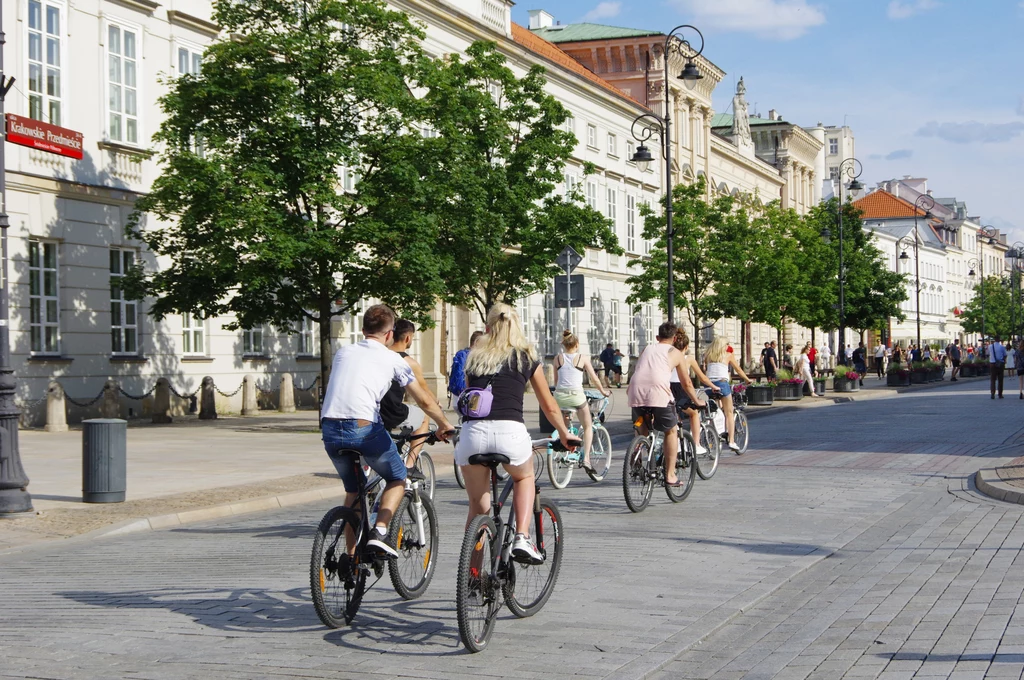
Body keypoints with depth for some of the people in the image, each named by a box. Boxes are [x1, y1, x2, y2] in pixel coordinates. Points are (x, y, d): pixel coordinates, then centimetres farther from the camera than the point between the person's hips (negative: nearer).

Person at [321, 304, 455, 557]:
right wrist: (444, 425, 31)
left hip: (330, 429, 4)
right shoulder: (392, 359, 9)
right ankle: (379, 533, -1)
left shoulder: (342, 353, 20)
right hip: (363, 428, -4)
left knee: (353, 489, 24)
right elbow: (424, 400, 13)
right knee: (397, 479, 19)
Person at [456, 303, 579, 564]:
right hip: (509, 430, -1)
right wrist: (565, 435, 39)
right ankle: (522, 540, 11)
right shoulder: (527, 358, 16)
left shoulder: (475, 357, 21)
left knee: (477, 507, 17)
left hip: (472, 432, 1)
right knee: (525, 477, 30)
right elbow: (549, 406, 23)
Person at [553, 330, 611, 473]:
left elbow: (556, 381, 14)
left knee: (563, 427, 22)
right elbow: (593, 378, 9)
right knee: (587, 426, 13)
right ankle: (586, 458, 1)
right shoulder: (583, 358, 2)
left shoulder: (558, 358, 8)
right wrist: (603, 391, 24)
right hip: (576, 395, -2)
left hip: (560, 395, 2)